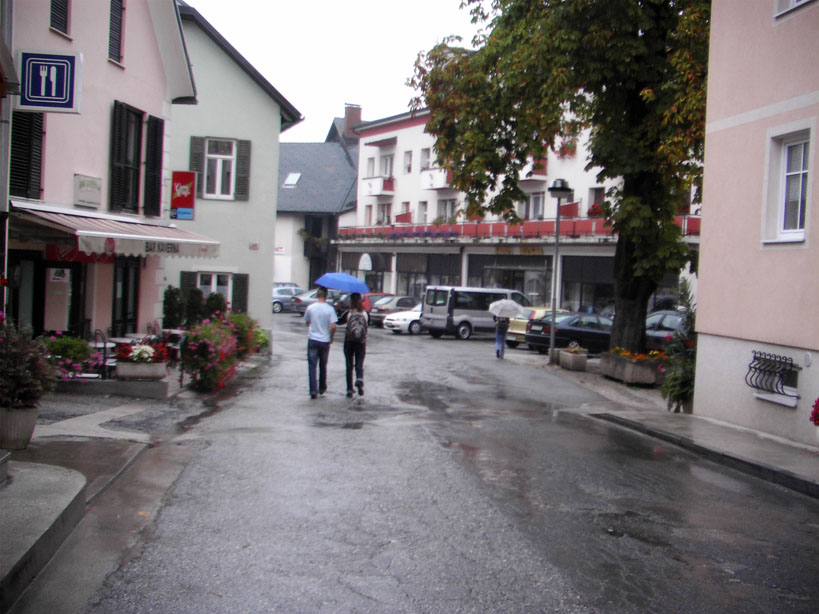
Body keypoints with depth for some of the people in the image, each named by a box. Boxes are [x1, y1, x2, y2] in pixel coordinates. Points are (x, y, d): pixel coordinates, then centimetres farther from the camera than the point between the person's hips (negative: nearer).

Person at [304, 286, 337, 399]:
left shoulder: (310, 308, -3)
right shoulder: (330, 309, -9)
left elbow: (307, 322, 10)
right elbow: (333, 326, -13)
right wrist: (331, 338, 3)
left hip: (312, 340, 0)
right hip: (325, 341, 0)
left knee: (312, 366, 0)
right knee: (323, 366, 16)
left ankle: (313, 390, -9)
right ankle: (322, 389, 26)